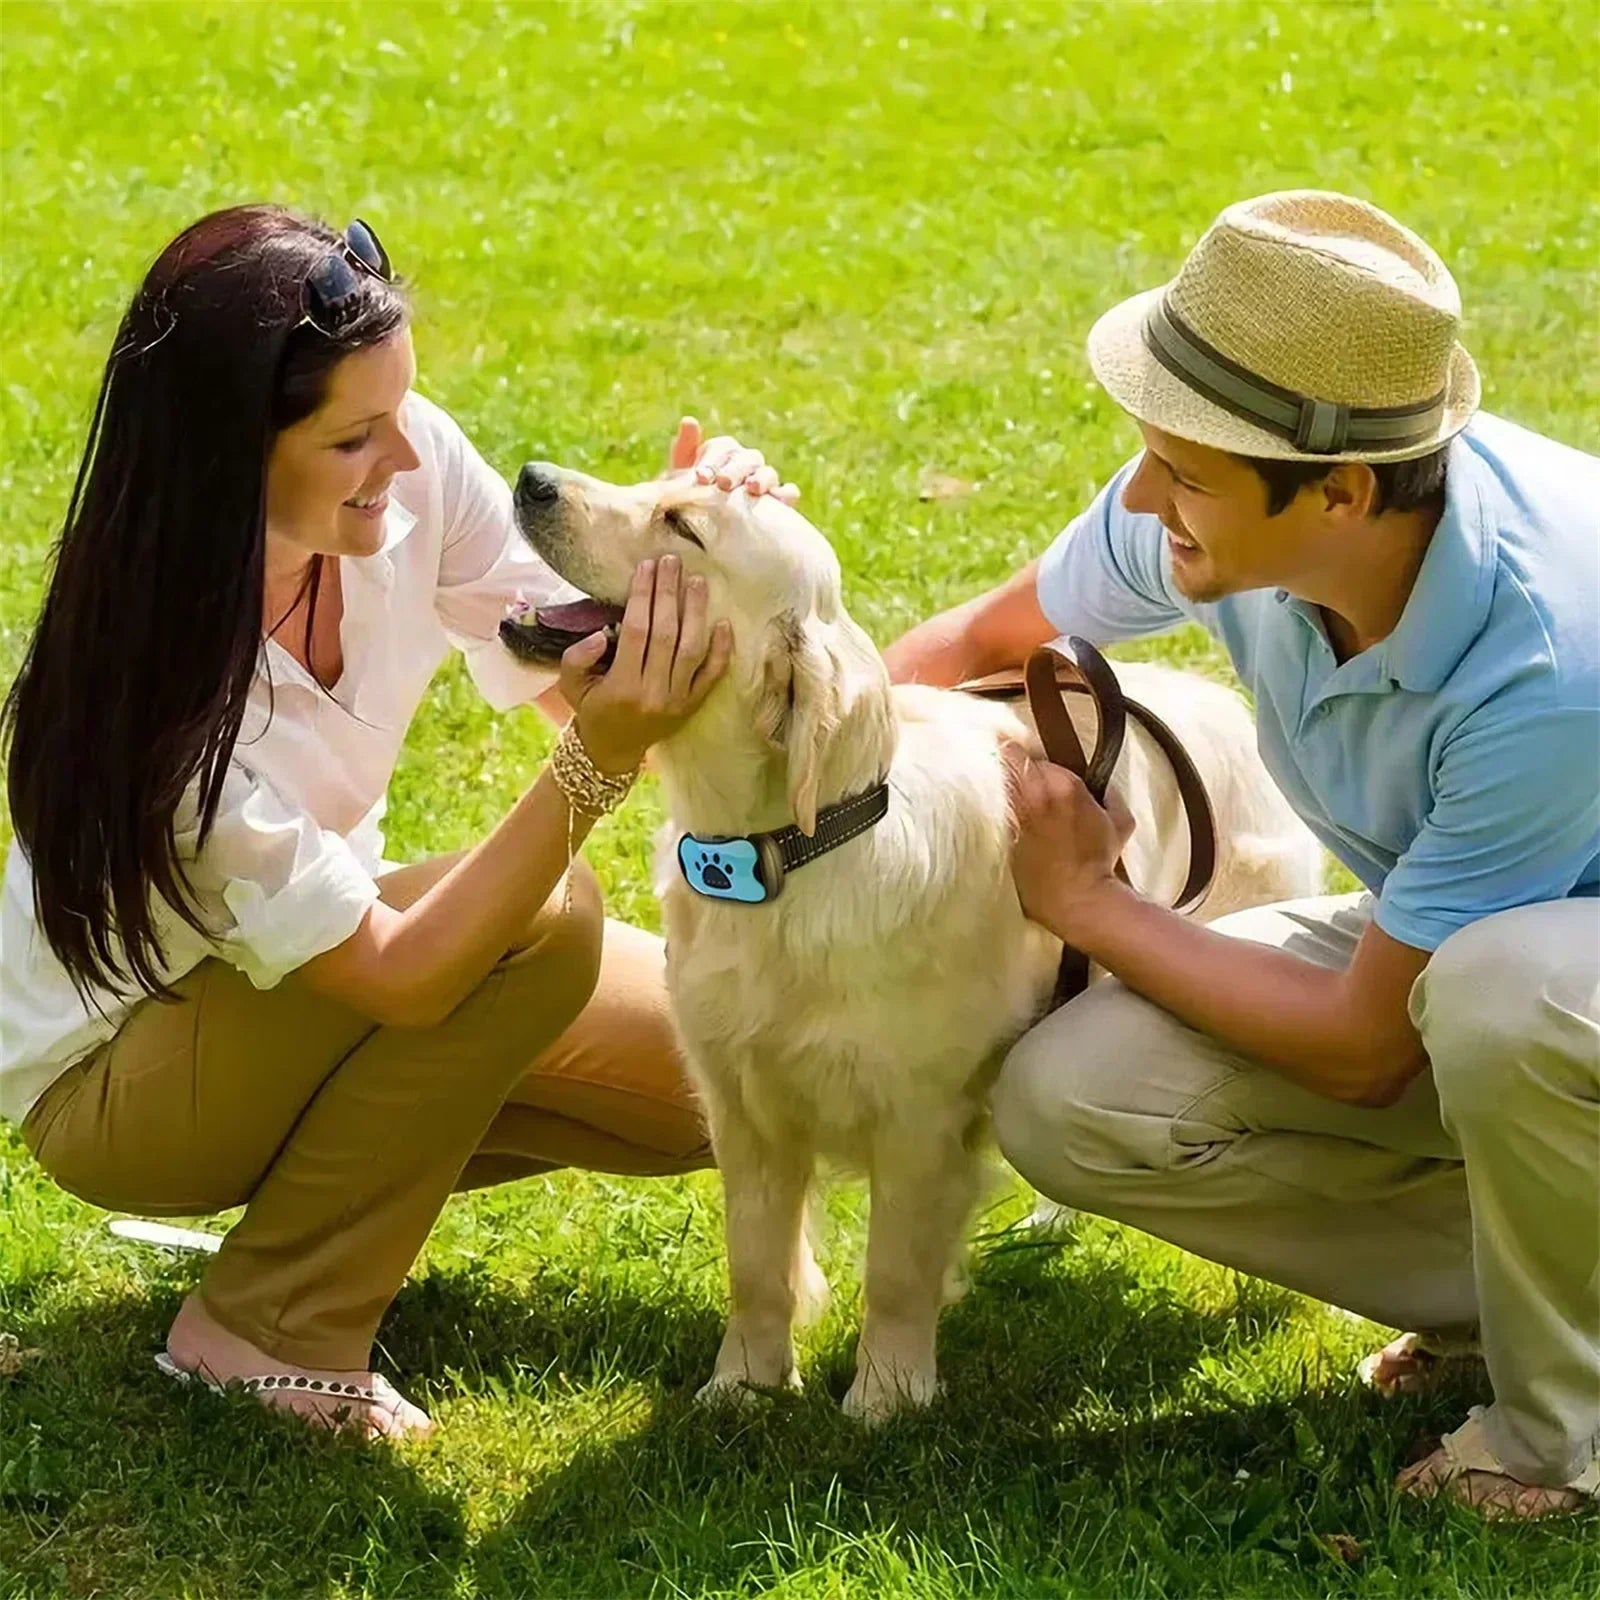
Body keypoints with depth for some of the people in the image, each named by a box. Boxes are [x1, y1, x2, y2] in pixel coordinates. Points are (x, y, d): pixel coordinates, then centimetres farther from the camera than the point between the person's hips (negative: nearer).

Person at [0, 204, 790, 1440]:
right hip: (114, 1082, -6)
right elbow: (400, 973, -35)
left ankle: (341, 1165, 13)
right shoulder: (155, 689, -37)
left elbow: (585, 671, -11)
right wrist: (599, 765, -45)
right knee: (539, 922, -29)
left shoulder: (413, 469, -21)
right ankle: (270, 1331, -13)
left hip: (314, 975, 7)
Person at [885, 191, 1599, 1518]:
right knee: (1066, 1104, -15)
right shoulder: (1208, 512, -20)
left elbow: (1365, 1050, -26)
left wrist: (1088, 906, -16)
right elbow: (987, 639, 4)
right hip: (1440, 946, 6)